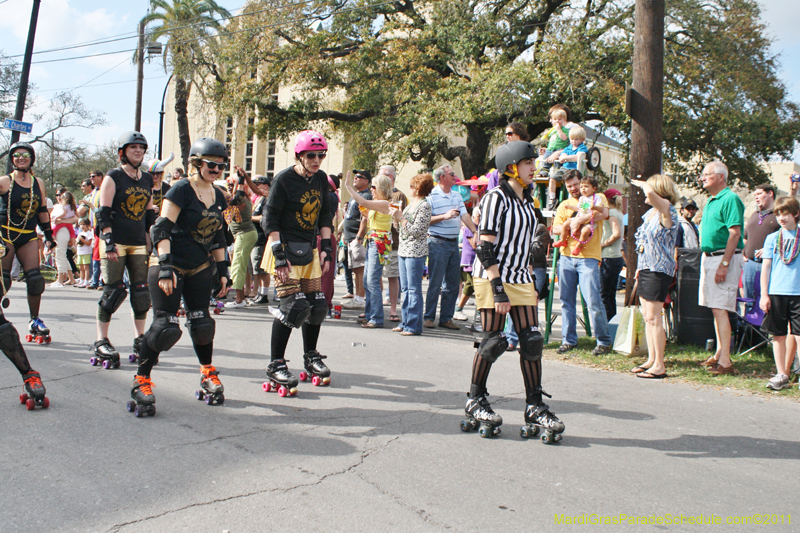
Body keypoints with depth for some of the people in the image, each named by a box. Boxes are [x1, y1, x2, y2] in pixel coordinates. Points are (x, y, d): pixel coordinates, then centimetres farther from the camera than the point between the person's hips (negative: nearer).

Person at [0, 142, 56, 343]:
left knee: (35, 279, -2)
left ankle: (34, 321, 9)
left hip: (29, 236, 4)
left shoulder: (38, 183, 11)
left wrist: (48, 234, 16)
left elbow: (42, 210, 17)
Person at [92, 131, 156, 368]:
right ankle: (101, 342, 2)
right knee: (113, 291, -7)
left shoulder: (147, 180, 15)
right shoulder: (113, 177, -1)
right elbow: (103, 213, -7)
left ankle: (140, 340, 13)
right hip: (115, 242, -5)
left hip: (138, 243, 5)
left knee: (141, 291, 3)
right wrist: (109, 241, -16)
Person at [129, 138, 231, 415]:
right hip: (169, 266, -6)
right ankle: (141, 382, 2)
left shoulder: (218, 196, 10)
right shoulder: (181, 189, -11)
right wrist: (165, 266, -24)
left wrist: (222, 269, 15)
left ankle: (208, 375, 23)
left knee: (201, 323, 6)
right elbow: (161, 229, -17)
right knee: (164, 325, -10)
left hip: (201, 268, 6)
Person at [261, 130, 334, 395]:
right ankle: (276, 365, -3)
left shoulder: (321, 179, 7)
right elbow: (270, 220, -13)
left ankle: (311, 357, 28)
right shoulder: (284, 179, -12)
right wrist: (279, 254, -19)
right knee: (294, 304, -14)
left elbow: (324, 215, 15)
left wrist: (326, 247, 6)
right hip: (286, 247, -6)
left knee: (316, 305, 8)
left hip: (309, 250, 7)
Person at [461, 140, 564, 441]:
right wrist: (499, 288, -21)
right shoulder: (496, 198, -10)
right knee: (493, 342, -3)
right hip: (492, 278, -7)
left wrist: (530, 279, 18)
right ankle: (475, 401, 15)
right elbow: (485, 247, -16)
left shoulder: (527, 200, 14)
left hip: (521, 280, 7)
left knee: (532, 342, 1)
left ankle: (535, 407, 8)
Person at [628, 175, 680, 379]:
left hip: (659, 270, -9)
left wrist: (644, 185, -11)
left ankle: (659, 366, -2)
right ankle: (651, 359, 20)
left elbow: (651, 193, -33)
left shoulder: (667, 212, -13)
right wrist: (639, 269, 22)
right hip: (645, 268, 9)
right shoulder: (650, 213, 14)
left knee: (653, 318, -8)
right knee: (647, 317, 12)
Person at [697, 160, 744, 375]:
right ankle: (719, 353, 20)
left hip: (724, 258, -9)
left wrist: (724, 263, -23)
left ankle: (725, 361, -10)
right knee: (715, 308, 12)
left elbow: (734, 233, -19)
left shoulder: (730, 199, -12)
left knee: (720, 309, -11)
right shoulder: (710, 201, 17)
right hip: (708, 257, 9)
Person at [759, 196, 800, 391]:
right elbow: (766, 267, 8)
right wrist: (764, 294, 2)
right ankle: (782, 375, 12)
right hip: (776, 293, 2)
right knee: (778, 335, 5)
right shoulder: (772, 238, 9)